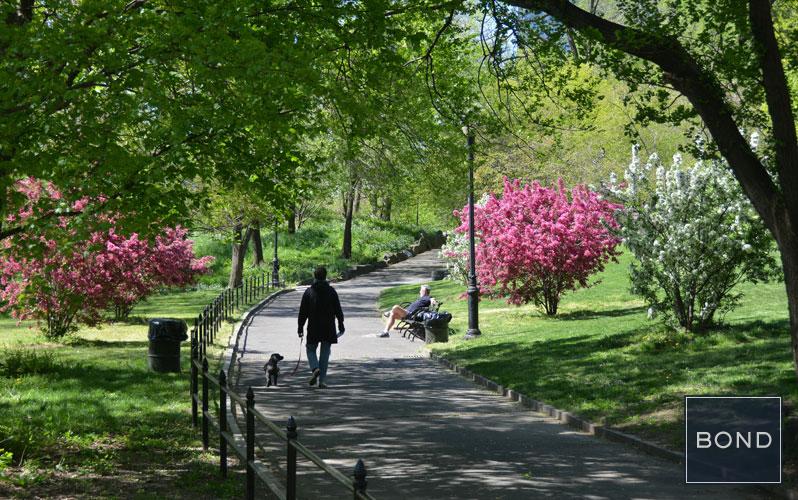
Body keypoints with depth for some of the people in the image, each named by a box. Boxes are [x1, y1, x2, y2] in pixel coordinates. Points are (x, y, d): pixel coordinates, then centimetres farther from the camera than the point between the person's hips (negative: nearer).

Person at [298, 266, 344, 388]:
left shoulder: (308, 292, -2)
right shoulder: (331, 291, 0)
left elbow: (303, 312, 0)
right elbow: (338, 310, 3)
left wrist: (300, 327, 6)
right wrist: (341, 324, 12)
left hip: (313, 328, -1)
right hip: (328, 328, 1)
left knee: (311, 349, 13)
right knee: (324, 353, 6)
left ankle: (315, 368, -15)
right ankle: (322, 380, 2)